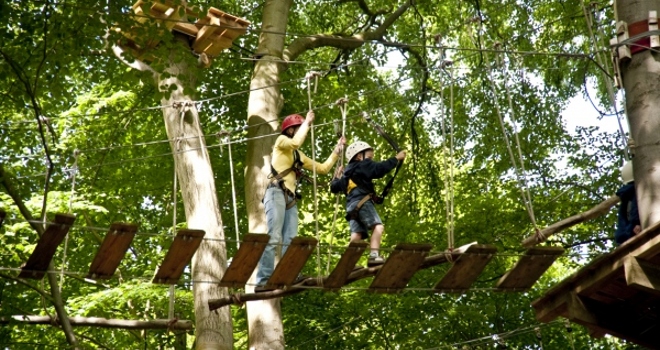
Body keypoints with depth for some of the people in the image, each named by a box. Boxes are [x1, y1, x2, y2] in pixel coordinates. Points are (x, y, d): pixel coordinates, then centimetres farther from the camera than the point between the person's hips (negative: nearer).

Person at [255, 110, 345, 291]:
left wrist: (337, 150, 23)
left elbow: (323, 168, 28)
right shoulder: (281, 141, 7)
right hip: (277, 193, -8)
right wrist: (307, 122, -4)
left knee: (290, 240, -4)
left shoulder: (299, 155, 27)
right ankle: (263, 281, -24)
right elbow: (295, 142, -16)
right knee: (273, 238, -18)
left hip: (290, 198, 8)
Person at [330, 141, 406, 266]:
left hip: (351, 206, 8)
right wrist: (396, 159, -4)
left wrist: (336, 177, 50)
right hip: (362, 202, -8)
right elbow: (380, 168, -10)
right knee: (378, 226, -19)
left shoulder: (347, 173, 29)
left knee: (356, 234, -2)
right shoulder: (362, 165, 6)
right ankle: (374, 255, -38)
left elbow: (334, 187, 31)